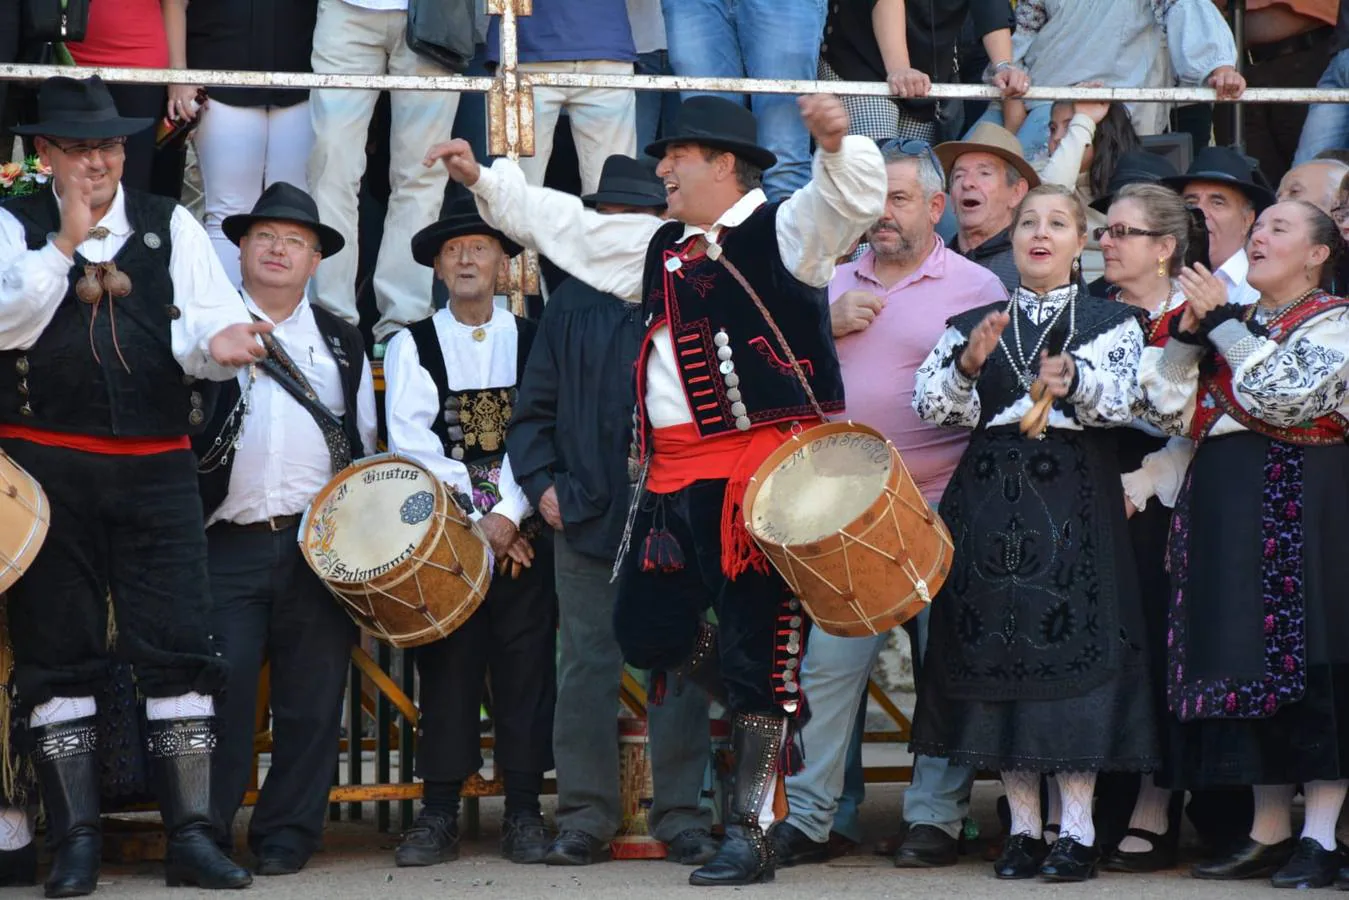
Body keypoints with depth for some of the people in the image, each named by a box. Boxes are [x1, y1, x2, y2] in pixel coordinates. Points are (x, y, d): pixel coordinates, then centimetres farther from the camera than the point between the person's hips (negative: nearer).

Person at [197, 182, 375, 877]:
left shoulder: (343, 345, 18)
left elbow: (366, 448, 20)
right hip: (228, 545, -2)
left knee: (311, 700, 2)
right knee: (220, 692, -7)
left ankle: (286, 834, 10)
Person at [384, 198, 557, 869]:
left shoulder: (534, 341, 9)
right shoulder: (414, 346, 7)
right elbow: (413, 443, -3)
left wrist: (509, 517, -13)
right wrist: (476, 523, -10)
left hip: (522, 532, 1)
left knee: (527, 665, -1)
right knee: (447, 665, -2)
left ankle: (524, 812, 4)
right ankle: (438, 815, 1)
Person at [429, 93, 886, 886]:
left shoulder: (782, 231, -3)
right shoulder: (660, 247, 21)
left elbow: (851, 200, -21)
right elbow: (566, 226, 33)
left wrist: (837, 144, -41)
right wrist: (485, 181, 35)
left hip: (764, 469, -8)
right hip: (674, 477, 8)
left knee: (757, 657, -4)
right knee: (648, 634, 10)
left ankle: (750, 836, 1)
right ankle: (764, 720, 32)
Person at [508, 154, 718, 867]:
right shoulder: (572, 306, 11)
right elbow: (534, 410, 12)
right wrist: (541, 482, 0)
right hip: (587, 514, 1)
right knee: (586, 671, 2)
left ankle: (680, 816, 10)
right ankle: (585, 818, 8)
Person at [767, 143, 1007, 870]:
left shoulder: (977, 287, 2)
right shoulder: (834, 284, 15)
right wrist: (827, 323, -3)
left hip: (942, 510, -3)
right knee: (828, 664, 1)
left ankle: (935, 818, 9)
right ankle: (808, 818, 5)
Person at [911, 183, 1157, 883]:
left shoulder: (1112, 322, 8)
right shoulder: (971, 325, 13)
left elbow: (1124, 399, -10)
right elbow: (931, 404, -1)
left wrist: (1075, 382, -30)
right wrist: (968, 365, -20)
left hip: (1076, 502, -2)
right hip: (991, 502, 2)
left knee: (1074, 651, -8)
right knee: (998, 652, 1)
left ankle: (1078, 830, -5)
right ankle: (1023, 826, 8)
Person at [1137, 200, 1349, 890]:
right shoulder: (1234, 322, 20)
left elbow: (1286, 393, -17)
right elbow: (1173, 409, 12)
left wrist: (1223, 321, -11)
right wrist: (1188, 333, -1)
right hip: (1226, 502, 7)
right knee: (1241, 651, 5)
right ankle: (1270, 833, 11)